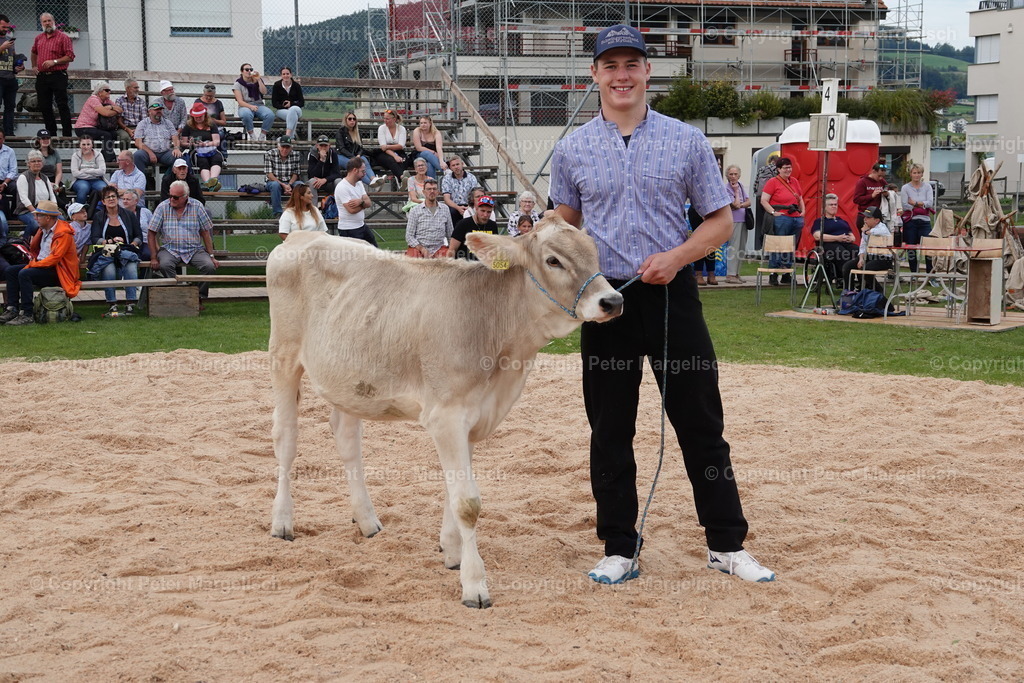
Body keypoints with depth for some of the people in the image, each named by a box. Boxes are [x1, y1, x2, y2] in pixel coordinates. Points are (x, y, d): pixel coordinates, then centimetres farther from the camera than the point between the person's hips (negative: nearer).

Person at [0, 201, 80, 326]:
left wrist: (33, 265, -20)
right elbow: (34, 249, 19)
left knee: (24, 274, -29)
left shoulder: (63, 233, -17)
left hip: (58, 271, -10)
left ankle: (27, 315, -29)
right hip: (41, 264, 10)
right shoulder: (43, 230, 11)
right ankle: (12, 309, -8)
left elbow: (55, 257, -24)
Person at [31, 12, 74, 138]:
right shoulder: (38, 38, 15)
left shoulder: (63, 37, -3)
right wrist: (34, 66, 21)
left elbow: (70, 57, -9)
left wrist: (54, 62, -15)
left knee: (62, 105, -8)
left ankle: (67, 135, -8)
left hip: (58, 76, -6)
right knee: (44, 107, 7)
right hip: (42, 76, 6)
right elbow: (34, 53, 34)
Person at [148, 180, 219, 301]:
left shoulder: (197, 207, 1)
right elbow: (152, 233, 0)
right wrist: (153, 258, -6)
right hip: (169, 249, -1)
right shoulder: (163, 207, -1)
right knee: (165, 265, -34)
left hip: (194, 249, 1)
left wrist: (211, 256, 0)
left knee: (210, 266, -25)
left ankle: (199, 297, -9)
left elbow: (205, 233, 5)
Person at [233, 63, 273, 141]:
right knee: (246, 114, -41)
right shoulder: (238, 84, 3)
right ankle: (252, 136, -25)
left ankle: (262, 137, -19)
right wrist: (251, 106, -25)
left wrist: (258, 80, -9)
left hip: (259, 105, 3)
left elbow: (264, 92, -3)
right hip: (245, 106, -3)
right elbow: (240, 101, -8)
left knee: (270, 114, -30)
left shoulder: (257, 82, 14)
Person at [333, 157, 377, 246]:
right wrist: (364, 203, -6)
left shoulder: (359, 184, 10)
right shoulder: (342, 187, -18)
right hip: (348, 230, -9)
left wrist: (360, 201, -23)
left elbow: (368, 203, 1)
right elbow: (352, 209, -25)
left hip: (361, 225, 9)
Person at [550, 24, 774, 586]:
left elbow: (721, 220, 5)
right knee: (610, 432, 6)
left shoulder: (686, 141, 2)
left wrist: (676, 256, -12)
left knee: (702, 425, 3)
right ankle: (618, 550, 17)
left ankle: (726, 545, 14)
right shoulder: (572, 150, 6)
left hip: (672, 296, -1)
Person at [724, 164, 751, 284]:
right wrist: (736, 190, -8)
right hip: (734, 220, -7)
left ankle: (736, 273, 13)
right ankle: (730, 275, -8)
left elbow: (748, 202, 7)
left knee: (741, 248, 8)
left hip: (743, 220, 7)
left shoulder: (741, 186, 12)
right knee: (734, 248, -9)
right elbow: (735, 205, -17)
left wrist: (740, 205, -11)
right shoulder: (727, 189, -10)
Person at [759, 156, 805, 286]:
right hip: (782, 219, -6)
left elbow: (800, 199, 28)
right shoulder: (773, 182, -2)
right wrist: (773, 212, -16)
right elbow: (763, 200, -8)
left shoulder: (795, 181, 17)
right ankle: (773, 276, -2)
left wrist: (803, 211, 13)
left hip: (797, 219, 7)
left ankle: (787, 275, 16)